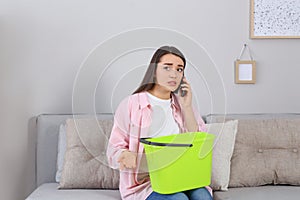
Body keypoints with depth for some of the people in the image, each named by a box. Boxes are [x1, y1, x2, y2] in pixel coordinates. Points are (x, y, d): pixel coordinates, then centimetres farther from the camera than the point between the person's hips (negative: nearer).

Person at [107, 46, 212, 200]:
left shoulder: (182, 105, 13)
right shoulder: (130, 104, -1)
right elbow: (114, 151, -2)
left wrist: (187, 108, -4)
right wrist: (126, 155, -25)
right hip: (143, 181, -3)